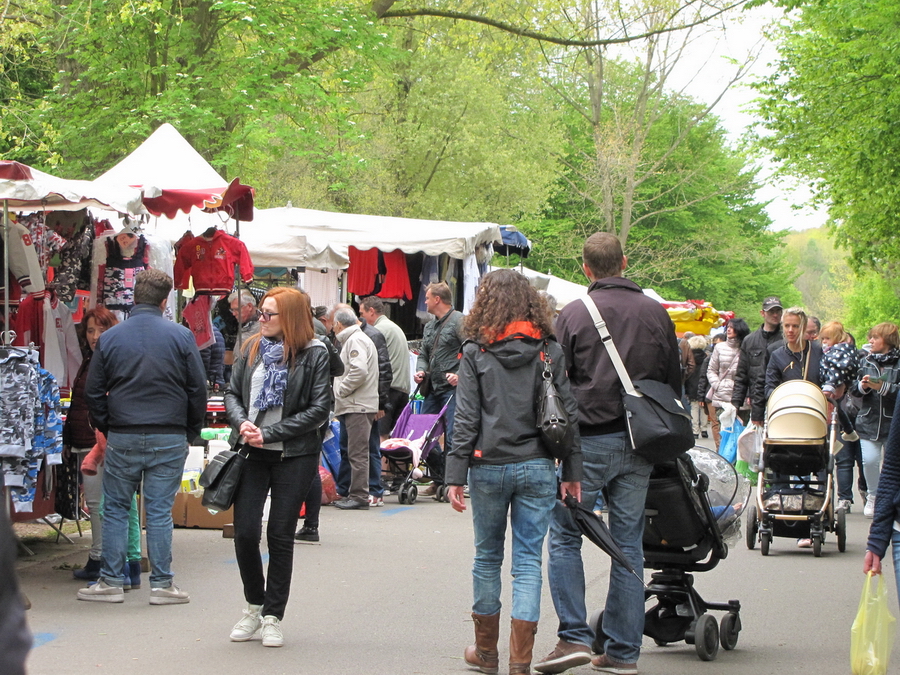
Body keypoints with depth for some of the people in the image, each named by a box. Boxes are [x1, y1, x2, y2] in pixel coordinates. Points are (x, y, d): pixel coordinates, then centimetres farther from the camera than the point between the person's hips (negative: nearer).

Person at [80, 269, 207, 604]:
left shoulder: (109, 338, 1)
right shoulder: (181, 336, -3)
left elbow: (93, 392, 5)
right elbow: (198, 389, -1)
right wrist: (191, 431, 10)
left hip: (122, 438, 1)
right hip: (170, 438, -1)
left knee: (115, 509, 10)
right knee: (160, 511, 4)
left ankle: (111, 582, 10)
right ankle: (162, 584, 6)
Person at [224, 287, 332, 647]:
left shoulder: (314, 354, -5)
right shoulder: (251, 349, 8)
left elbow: (320, 409, -9)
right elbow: (232, 394, 13)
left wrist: (270, 434, -13)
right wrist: (242, 423, -9)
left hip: (294, 455, -3)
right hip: (252, 454, 3)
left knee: (280, 535, 1)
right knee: (245, 532, -3)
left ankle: (273, 617, 11)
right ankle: (254, 606, 18)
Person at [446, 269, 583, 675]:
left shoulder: (475, 353, -3)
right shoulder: (550, 351, 3)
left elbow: (466, 419, -6)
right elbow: (568, 413, 2)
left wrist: (455, 476, -4)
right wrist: (572, 472, 6)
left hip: (489, 467, -1)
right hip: (538, 467, 1)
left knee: (487, 556, 14)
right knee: (528, 561, 2)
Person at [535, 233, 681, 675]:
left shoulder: (572, 315, -5)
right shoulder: (656, 313, 5)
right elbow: (674, 381, 12)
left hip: (589, 439, -4)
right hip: (640, 445, 4)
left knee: (565, 535, 6)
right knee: (628, 543, 7)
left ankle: (574, 636, -4)